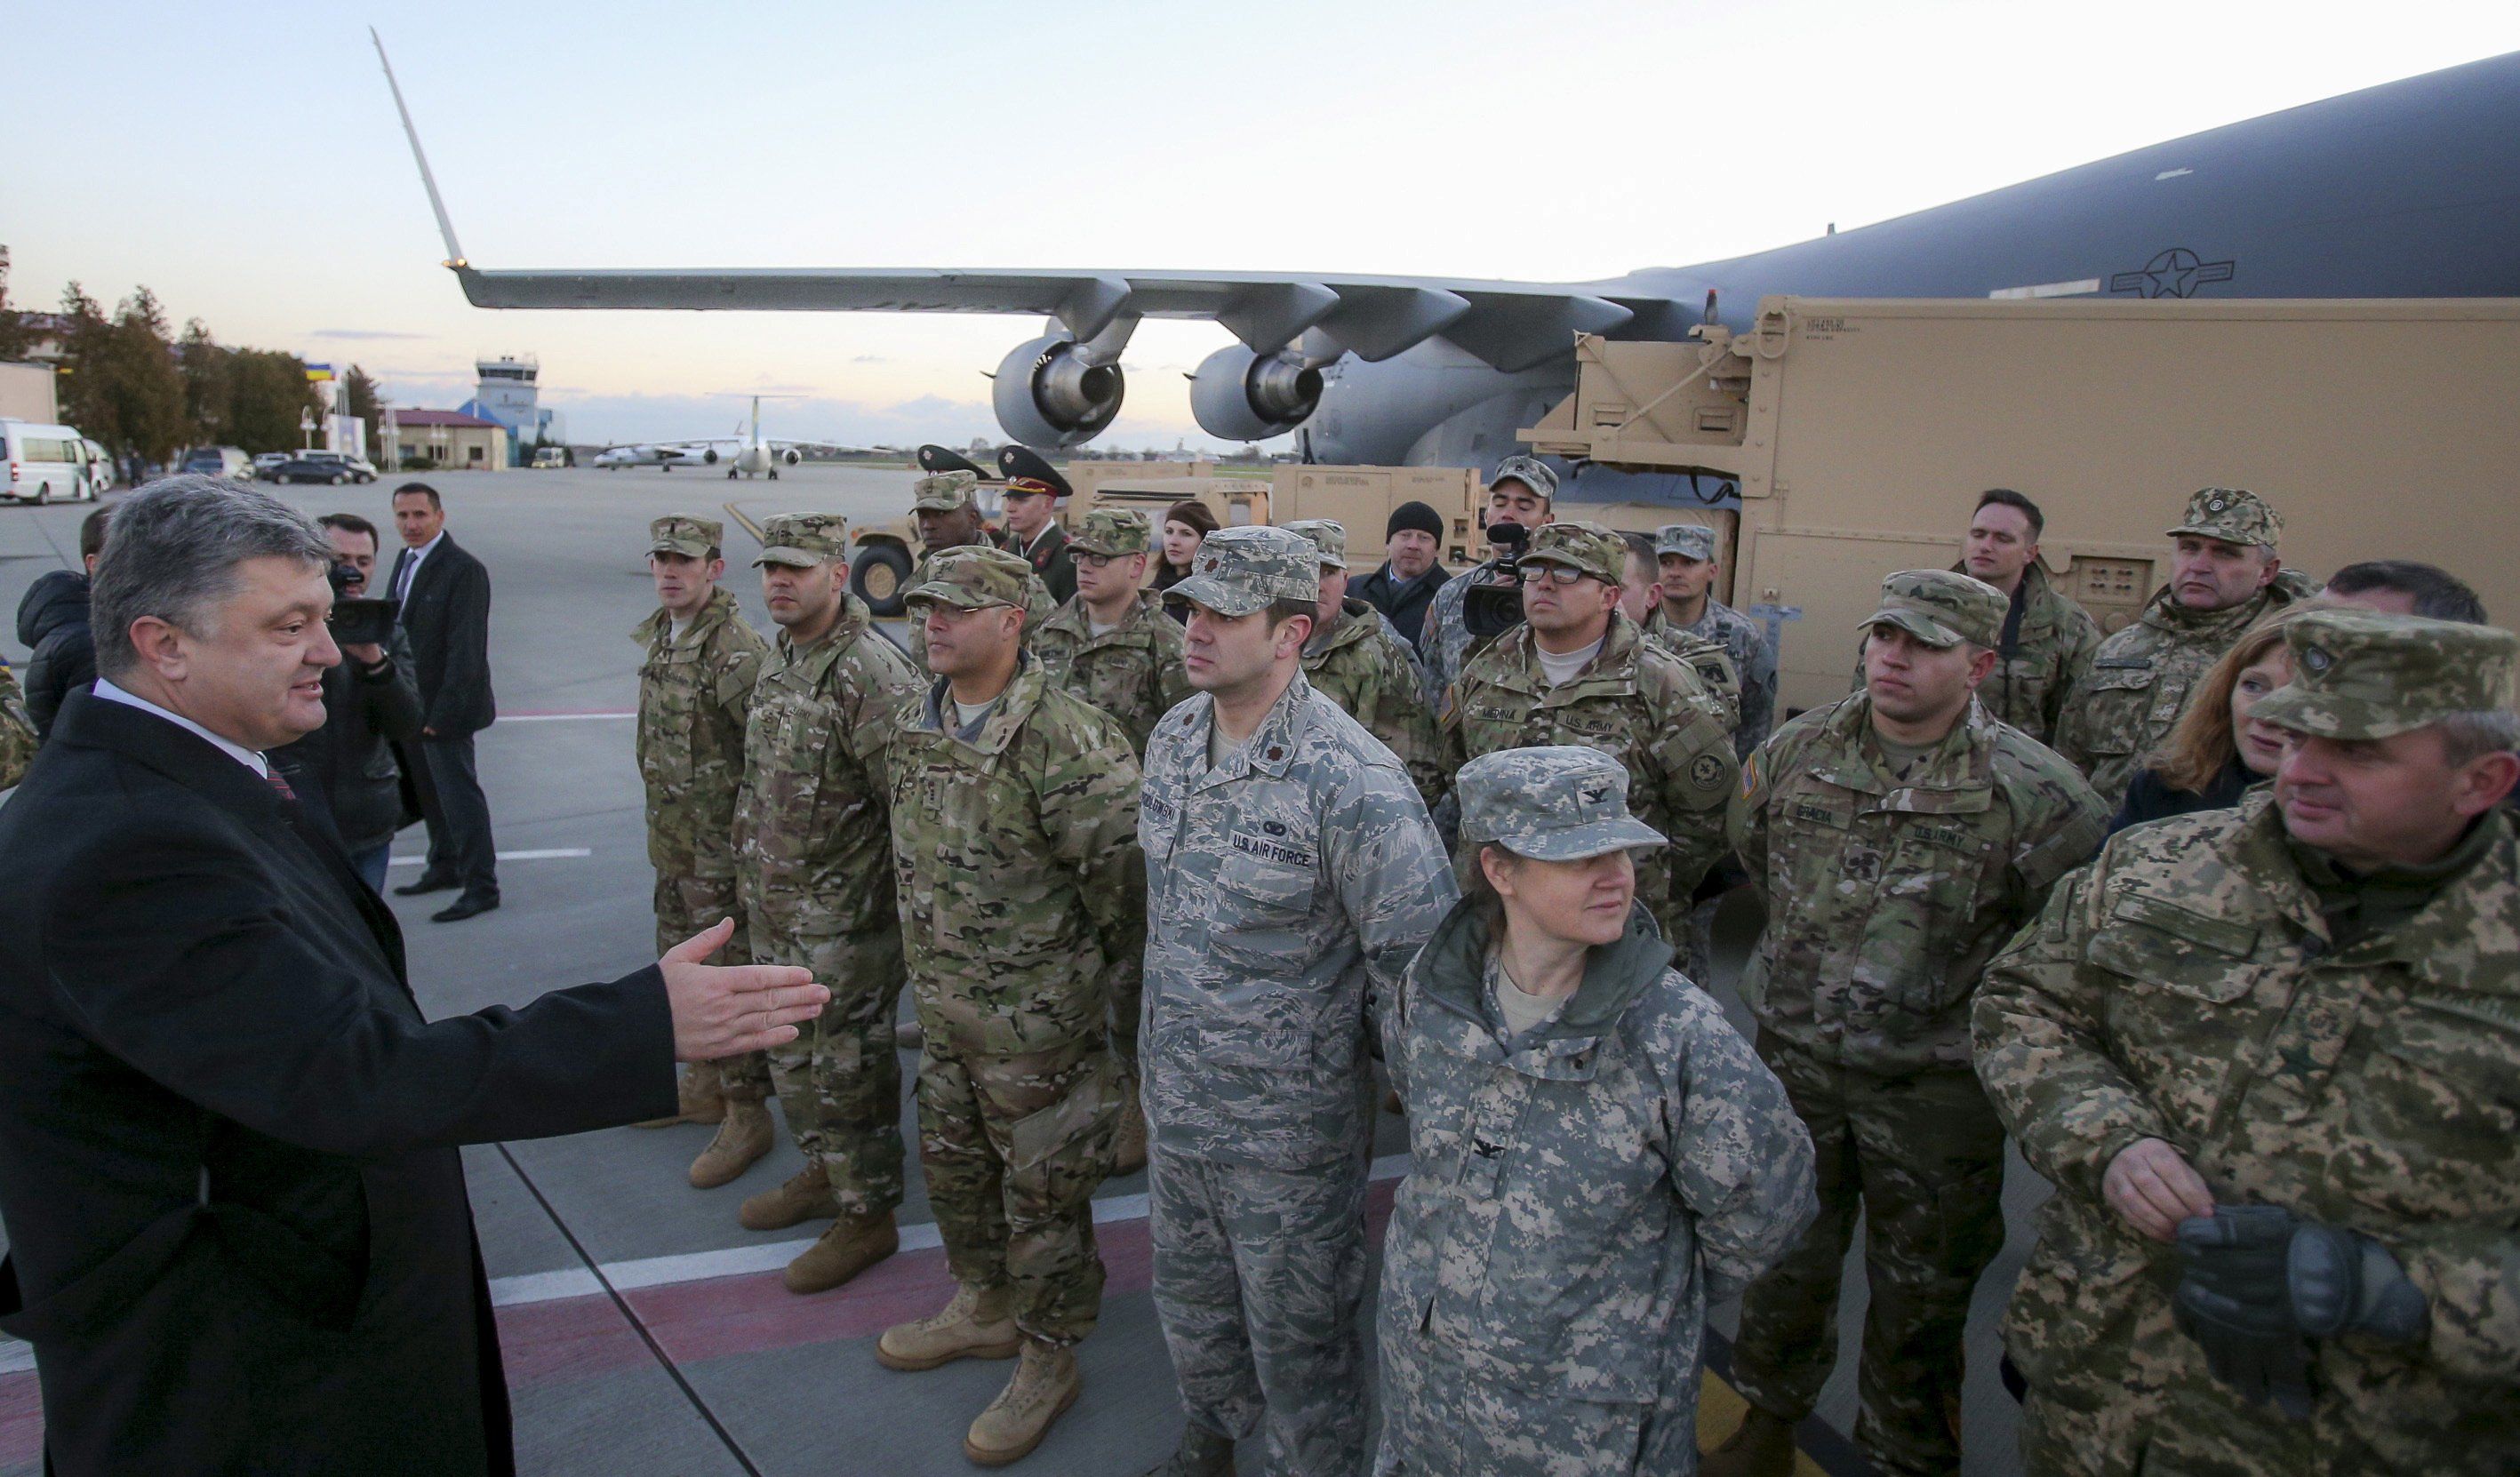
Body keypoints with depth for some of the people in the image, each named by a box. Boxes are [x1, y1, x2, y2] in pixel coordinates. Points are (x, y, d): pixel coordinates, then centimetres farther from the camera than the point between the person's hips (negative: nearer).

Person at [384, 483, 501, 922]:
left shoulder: (464, 569, -17)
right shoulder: (405, 559, 10)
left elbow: (466, 649, -20)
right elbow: (396, 624, 13)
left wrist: (442, 712, -21)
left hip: (444, 707, -9)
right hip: (409, 702, 9)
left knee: (460, 795, -2)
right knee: (428, 790, 19)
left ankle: (481, 887, 8)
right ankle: (444, 866, 35)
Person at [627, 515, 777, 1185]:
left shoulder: (736, 647, -21)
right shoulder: (658, 634, 9)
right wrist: (660, 817, 20)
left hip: (720, 843, -9)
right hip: (671, 835, 9)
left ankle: (747, 1116, 11)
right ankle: (705, 1085, 37)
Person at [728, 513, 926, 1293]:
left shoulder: (871, 672, -22)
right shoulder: (779, 657, 8)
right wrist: (753, 873, 20)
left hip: (844, 915, -9)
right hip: (773, 905, 9)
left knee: (849, 1067, 4)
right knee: (792, 1053, 22)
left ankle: (867, 1215, 20)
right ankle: (823, 1171, 42)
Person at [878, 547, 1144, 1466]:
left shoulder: (1066, 741, -25)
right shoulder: (917, 726, 3)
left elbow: (1123, 871, -21)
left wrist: (1100, 978, -9)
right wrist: (933, 957, 17)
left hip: (1037, 1020, -8)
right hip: (944, 1006, 8)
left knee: (1043, 1192, 9)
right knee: (953, 1164, 24)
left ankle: (1049, 1358, 31)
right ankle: (984, 1306, 48)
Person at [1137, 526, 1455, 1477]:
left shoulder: (1351, 782, -26)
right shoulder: (1172, 737, -1)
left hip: (1290, 1128, -7)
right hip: (1174, 1102, 7)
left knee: (1295, 1336, 14)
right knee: (1188, 1293, 28)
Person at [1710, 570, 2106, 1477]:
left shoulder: (2034, 789, -15)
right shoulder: (1797, 752, -4)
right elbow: (1750, 850, 13)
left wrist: (1980, 990, -5)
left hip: (1937, 1084, -3)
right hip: (1795, 1055, 3)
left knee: (1920, 1292, 16)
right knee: (1784, 1257, 21)